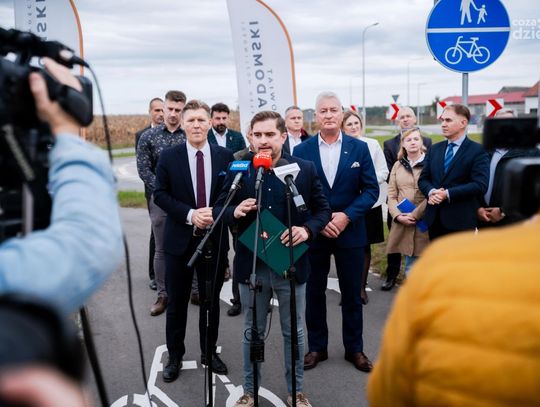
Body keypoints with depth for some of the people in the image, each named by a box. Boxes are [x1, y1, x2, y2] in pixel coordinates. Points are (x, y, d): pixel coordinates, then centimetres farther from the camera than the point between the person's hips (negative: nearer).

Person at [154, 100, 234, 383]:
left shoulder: (225, 156, 0)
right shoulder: (168, 157, -2)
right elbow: (160, 194, -5)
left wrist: (217, 212, -17)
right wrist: (190, 214, -18)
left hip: (215, 239, 1)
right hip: (179, 239, -1)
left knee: (211, 300, 13)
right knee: (177, 302, 10)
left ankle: (209, 352, 31)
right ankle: (175, 356, 26)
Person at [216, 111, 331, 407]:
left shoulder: (305, 169, -4)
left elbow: (322, 209, 2)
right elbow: (220, 209, 2)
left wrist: (307, 229, -18)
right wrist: (235, 212, -21)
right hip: (251, 266, 1)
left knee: (294, 332, 15)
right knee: (252, 332, 16)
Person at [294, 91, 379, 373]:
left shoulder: (359, 148, 0)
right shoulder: (302, 150, -1)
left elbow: (371, 189, -3)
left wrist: (347, 216, -15)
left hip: (350, 232, 0)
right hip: (313, 233, 0)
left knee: (352, 294, 11)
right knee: (314, 293, 10)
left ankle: (354, 348, 26)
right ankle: (317, 347, 27)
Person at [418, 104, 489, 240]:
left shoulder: (478, 151, -4)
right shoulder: (434, 149, 14)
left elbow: (480, 185, -14)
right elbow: (423, 179, 13)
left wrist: (448, 194, -20)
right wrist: (431, 192, -10)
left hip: (461, 219, -5)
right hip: (434, 219, 6)